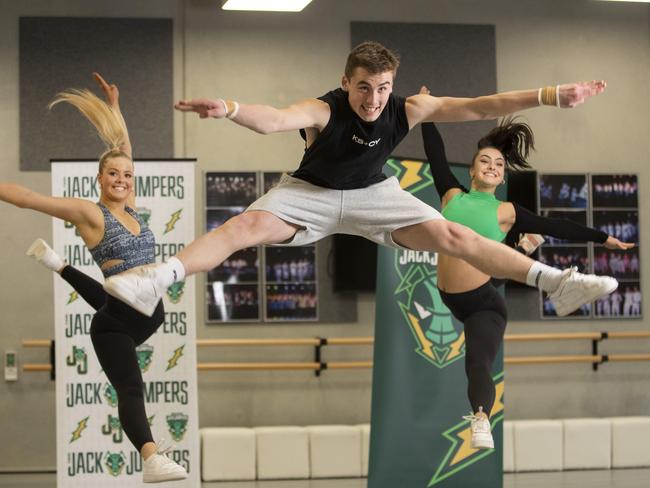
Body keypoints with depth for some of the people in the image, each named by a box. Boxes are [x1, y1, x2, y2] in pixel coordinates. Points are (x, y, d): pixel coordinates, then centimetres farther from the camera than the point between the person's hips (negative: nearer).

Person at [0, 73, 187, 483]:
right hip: (115, 326, -8)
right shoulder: (89, 213, -13)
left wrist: (114, 107, 21)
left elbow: (123, 147, 16)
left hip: (149, 316, 8)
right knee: (131, 389, -27)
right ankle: (152, 457, -48)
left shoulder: (129, 209, 5)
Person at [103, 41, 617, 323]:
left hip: (373, 193, 2)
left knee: (450, 235, -8)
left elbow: (476, 107, -25)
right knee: (246, 226, -26)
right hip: (310, 191, -2)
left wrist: (550, 96, -32)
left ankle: (557, 283, -3)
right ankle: (156, 281, -35)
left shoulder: (407, 109, -22)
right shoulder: (323, 109, -32)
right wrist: (229, 109, -73)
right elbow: (274, 120, -52)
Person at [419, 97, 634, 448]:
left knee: (478, 365, -21)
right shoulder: (452, 196, 6)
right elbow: (436, 153, 15)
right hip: (450, 298, 4)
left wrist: (603, 238, 12)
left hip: (484, 303, -4)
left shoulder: (506, 212, 1)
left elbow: (556, 227, 7)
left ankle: (481, 416, -35)